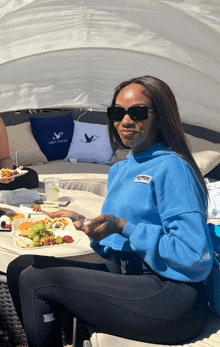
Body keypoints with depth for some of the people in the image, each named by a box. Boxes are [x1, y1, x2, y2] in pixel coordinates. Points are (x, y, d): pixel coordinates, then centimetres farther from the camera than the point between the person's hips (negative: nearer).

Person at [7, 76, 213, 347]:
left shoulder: (172, 167, -11)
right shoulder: (119, 170, 16)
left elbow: (196, 257, -18)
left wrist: (124, 228, -20)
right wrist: (83, 223, 5)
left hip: (169, 294, -8)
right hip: (125, 278, 9)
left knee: (34, 280, -15)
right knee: (21, 267, 0)